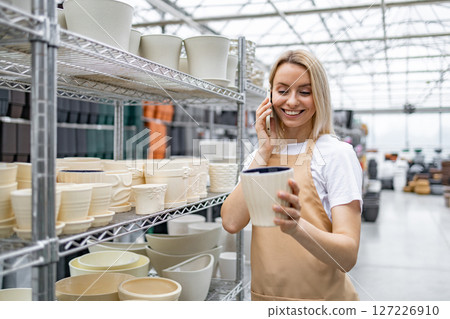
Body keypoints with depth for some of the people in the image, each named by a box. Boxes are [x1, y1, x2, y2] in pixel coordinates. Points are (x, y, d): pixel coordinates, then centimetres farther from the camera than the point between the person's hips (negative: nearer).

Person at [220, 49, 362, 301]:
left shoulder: (336, 153, -13)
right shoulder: (259, 155, 2)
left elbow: (348, 256, -21)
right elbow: (231, 222, -12)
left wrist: (297, 226, -39)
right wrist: (264, 151, -14)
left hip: (321, 296, -4)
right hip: (263, 294, 5)